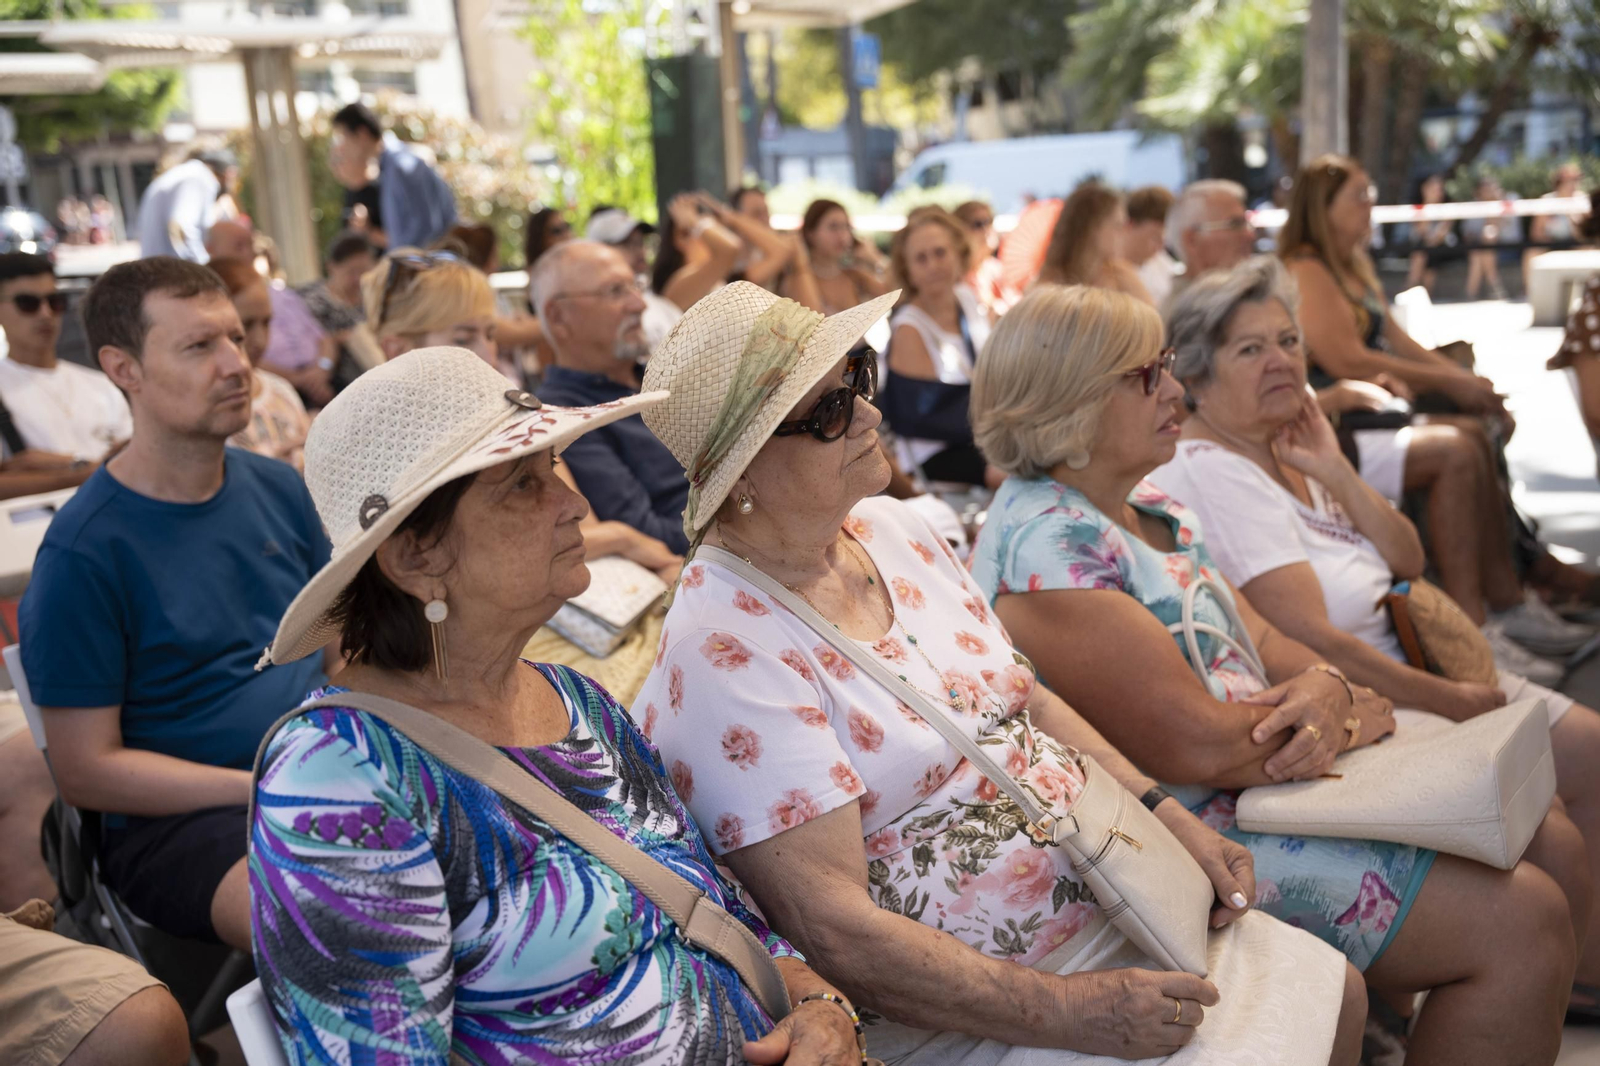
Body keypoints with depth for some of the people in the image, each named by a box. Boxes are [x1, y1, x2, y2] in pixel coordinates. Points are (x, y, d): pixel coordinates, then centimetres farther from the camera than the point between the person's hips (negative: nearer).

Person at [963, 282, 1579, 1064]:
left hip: (1269, 784, 10)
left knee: (1550, 847, 10)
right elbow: (1196, 744, -26)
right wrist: (1346, 717, -10)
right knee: (1520, 923, -13)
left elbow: (1262, 637, 11)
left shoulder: (1146, 507, 11)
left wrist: (1325, 686, -12)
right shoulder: (1046, 548, -21)